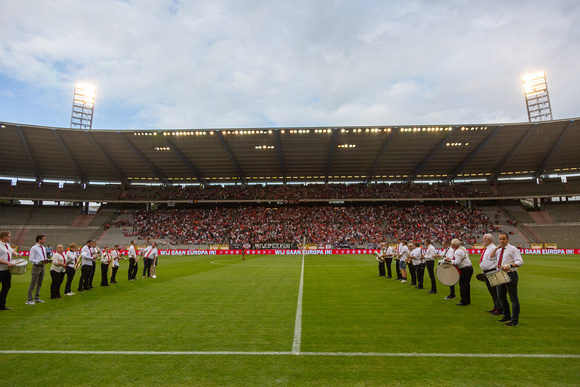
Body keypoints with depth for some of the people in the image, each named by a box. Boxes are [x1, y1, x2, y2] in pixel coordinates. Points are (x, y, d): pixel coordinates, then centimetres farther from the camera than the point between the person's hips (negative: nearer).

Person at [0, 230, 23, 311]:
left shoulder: (7, 244, 13)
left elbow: (11, 251, 29)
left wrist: (16, 254, 9)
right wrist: (7, 263, -26)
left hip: (7, 269, 9)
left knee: (7, 286, 11)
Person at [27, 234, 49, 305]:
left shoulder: (43, 248, 13)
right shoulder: (34, 248, -11)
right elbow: (31, 260, -14)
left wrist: (46, 260, -1)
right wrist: (40, 262, -24)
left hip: (42, 266, 8)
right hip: (36, 267, -8)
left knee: (39, 284, 15)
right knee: (33, 284, -4)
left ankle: (36, 298, 26)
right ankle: (29, 300, 3)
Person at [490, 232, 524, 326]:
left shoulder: (512, 249, -7)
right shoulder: (499, 250, 15)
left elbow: (520, 262, -14)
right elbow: (491, 256, 17)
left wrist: (510, 266, -30)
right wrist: (496, 248, 4)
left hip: (510, 275, -8)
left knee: (513, 298, -2)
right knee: (501, 297, 15)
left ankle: (515, 321, 4)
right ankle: (507, 317, 29)